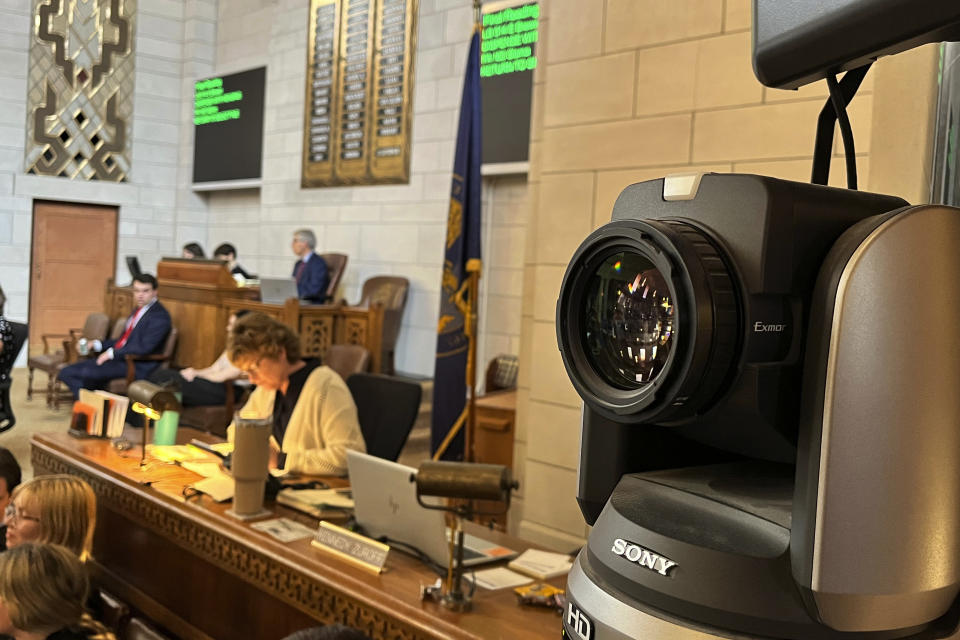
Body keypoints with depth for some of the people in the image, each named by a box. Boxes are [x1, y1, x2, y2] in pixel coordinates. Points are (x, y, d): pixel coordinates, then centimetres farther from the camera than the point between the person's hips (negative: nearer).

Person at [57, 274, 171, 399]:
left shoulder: (159, 316, -11)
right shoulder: (139, 310, 19)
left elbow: (144, 348, -21)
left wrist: (112, 353, -15)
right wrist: (97, 344, 11)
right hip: (117, 358, 10)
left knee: (88, 372, -29)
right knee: (66, 372, 1)